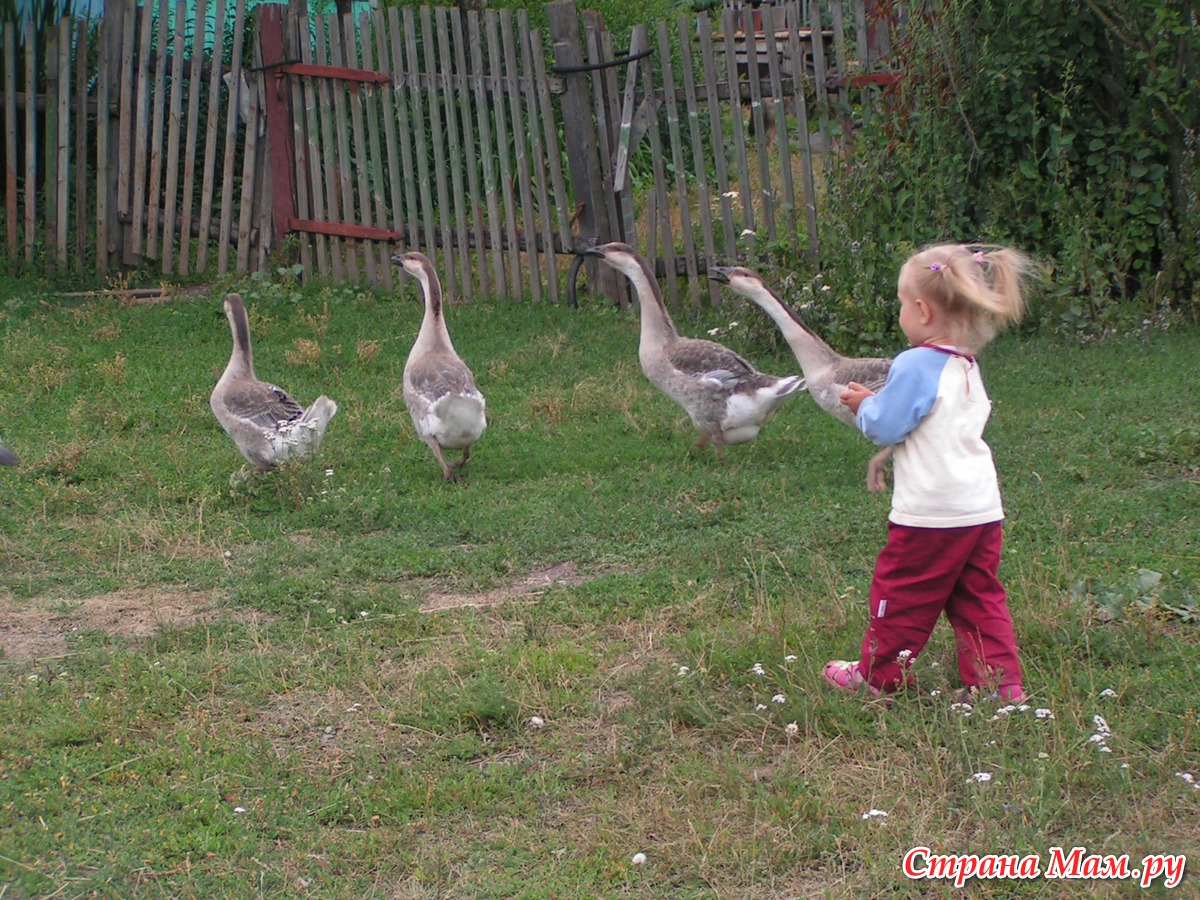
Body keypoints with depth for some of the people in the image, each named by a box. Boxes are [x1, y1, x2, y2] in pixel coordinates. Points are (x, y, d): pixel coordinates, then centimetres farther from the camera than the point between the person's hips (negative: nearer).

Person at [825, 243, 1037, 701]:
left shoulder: (915, 365, -16)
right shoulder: (968, 367, 11)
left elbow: (886, 428, -14)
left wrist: (865, 405, 6)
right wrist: (879, 402, 21)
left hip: (930, 513, -8)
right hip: (982, 509, 8)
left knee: (903, 593, 7)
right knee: (979, 599, 11)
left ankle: (877, 674, 20)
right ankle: (1000, 684, 9)